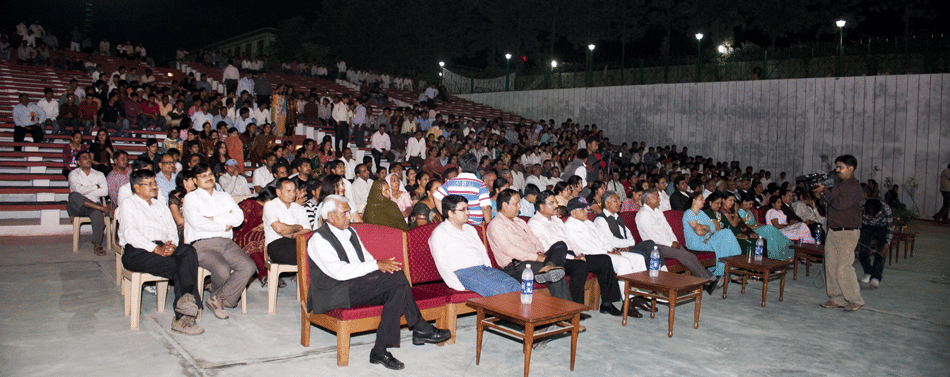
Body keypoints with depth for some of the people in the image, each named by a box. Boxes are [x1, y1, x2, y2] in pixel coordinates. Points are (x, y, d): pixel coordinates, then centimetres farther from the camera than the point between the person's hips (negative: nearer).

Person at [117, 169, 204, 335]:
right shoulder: (128, 205, 13)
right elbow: (130, 233, -4)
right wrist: (156, 248, -19)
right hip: (137, 253, -4)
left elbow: (172, 230, 19)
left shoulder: (161, 206, 31)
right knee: (179, 267, -32)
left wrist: (171, 243, -7)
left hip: (163, 249, 4)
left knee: (187, 250, -32)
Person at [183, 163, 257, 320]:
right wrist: (224, 225, 0)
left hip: (226, 243, 4)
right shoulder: (191, 198, 12)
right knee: (223, 269, -33)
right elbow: (197, 222, -8)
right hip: (202, 244, -4)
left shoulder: (224, 197, 26)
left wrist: (213, 219, -3)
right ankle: (219, 300, 0)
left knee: (249, 267, -23)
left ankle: (217, 299, -9)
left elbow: (239, 217, 7)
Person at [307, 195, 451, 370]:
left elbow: (366, 257, 21)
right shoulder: (319, 239, -7)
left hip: (360, 286, 8)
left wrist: (381, 266, -4)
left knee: (397, 288, -22)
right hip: (333, 293, -8)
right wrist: (376, 265, -21)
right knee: (396, 278, -24)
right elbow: (339, 272, -19)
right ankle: (420, 329, -13)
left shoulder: (350, 232, 20)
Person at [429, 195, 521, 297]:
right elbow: (442, 265, -5)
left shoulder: (470, 229, 27)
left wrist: (490, 271, 6)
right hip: (463, 273, -7)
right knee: (499, 290, -34)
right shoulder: (439, 233, 4)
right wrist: (461, 287, -16)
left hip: (485, 269, 7)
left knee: (515, 286, -22)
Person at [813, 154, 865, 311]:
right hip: (833, 231, 9)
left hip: (847, 233, -9)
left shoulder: (854, 186, -12)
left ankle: (855, 300, 6)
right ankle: (836, 298, 17)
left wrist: (825, 191, -13)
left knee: (843, 268, -8)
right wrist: (824, 191, 5)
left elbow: (839, 204, -22)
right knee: (831, 266, 9)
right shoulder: (838, 185, 16)